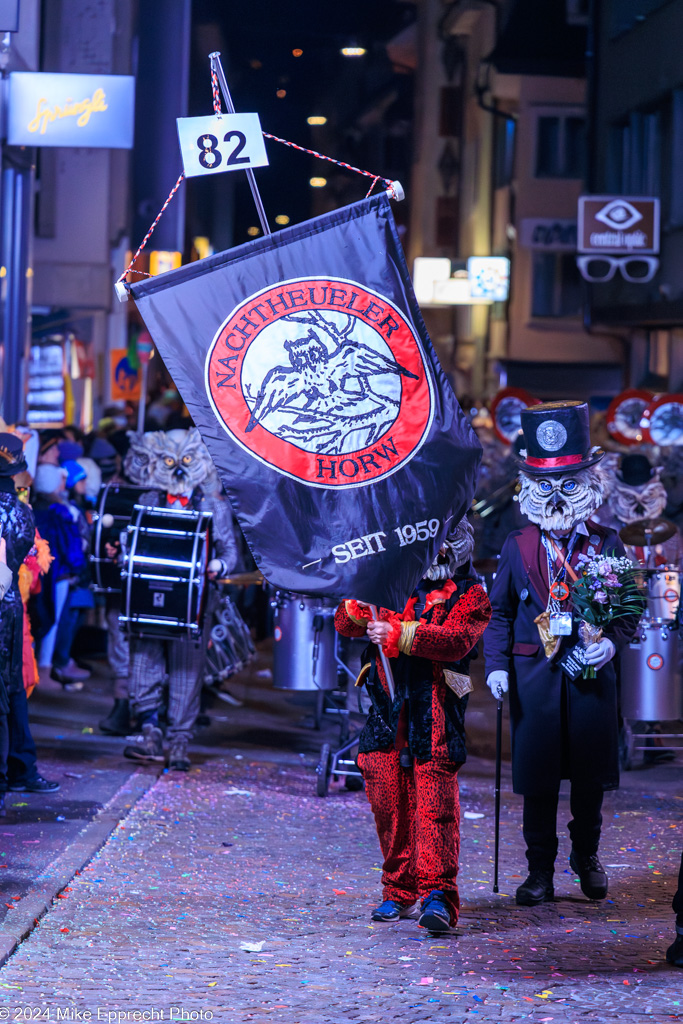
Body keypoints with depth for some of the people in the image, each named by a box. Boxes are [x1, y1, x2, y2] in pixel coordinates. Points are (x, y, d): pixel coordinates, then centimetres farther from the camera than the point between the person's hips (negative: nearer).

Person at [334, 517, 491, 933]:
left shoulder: (471, 597, 7)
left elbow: (456, 640, -13)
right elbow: (344, 623, 11)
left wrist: (400, 634, -23)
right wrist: (360, 609, -13)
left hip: (436, 713, -4)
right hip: (388, 709, 4)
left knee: (435, 802, -14)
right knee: (389, 802, 3)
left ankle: (437, 894, -18)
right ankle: (400, 891, 14)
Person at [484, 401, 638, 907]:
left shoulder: (607, 544, 5)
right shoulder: (518, 547, 5)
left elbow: (630, 609, 6)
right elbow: (499, 612, 8)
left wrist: (611, 641, -13)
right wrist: (497, 665, -4)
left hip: (592, 672, 0)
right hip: (534, 673, 0)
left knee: (590, 774, 8)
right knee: (537, 778, 1)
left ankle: (587, 856, 28)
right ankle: (540, 870, 11)